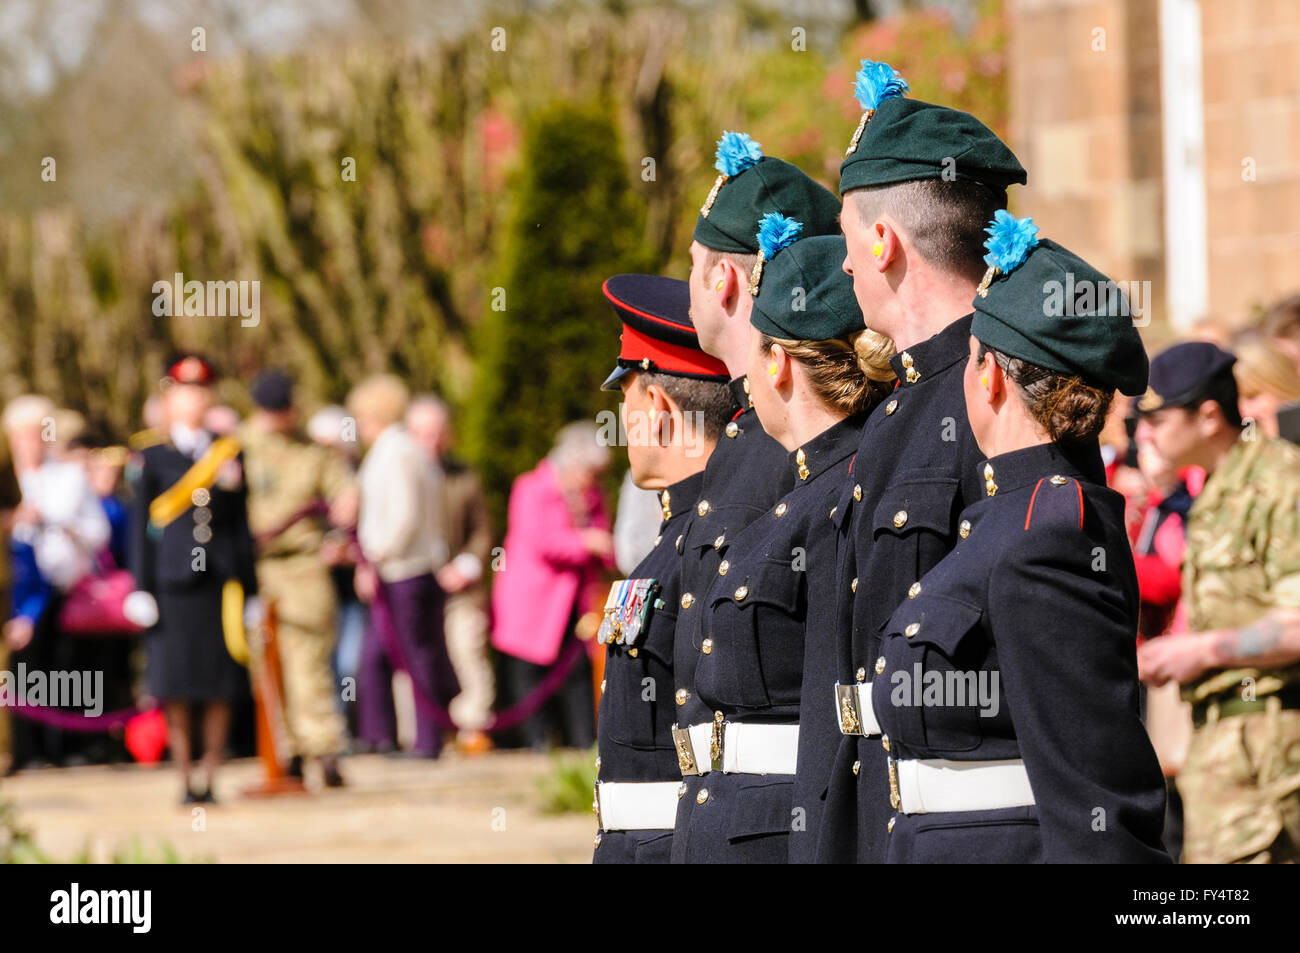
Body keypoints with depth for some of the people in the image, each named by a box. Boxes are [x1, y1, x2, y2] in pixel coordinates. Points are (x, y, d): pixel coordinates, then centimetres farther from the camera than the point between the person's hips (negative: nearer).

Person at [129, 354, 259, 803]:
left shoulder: (229, 454, 13)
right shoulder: (153, 459, 7)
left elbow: (242, 522, 13)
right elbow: (141, 525, 5)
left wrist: (251, 589, 9)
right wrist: (142, 590, -2)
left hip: (222, 580, 2)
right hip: (175, 581, -2)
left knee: (221, 688, -1)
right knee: (176, 686, -2)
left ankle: (210, 777, 6)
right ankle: (185, 779, 5)